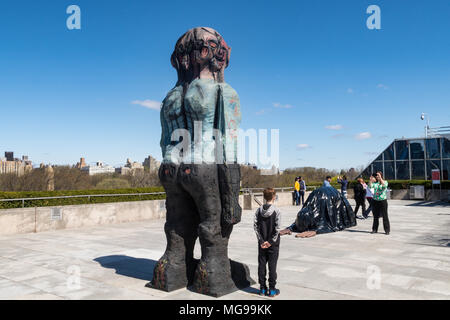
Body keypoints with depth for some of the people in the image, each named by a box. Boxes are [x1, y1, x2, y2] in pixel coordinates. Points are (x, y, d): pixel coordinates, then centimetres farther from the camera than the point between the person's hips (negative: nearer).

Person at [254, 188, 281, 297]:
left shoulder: (259, 210, -2)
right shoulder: (276, 211, -13)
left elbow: (255, 226, -5)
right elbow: (277, 228, -16)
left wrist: (262, 241, -4)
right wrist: (271, 241, -10)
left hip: (262, 243, 3)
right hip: (273, 244, -3)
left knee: (261, 265, 11)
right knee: (272, 266, 5)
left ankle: (262, 288, 19)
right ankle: (272, 289, 12)